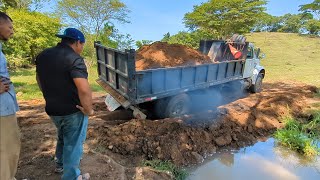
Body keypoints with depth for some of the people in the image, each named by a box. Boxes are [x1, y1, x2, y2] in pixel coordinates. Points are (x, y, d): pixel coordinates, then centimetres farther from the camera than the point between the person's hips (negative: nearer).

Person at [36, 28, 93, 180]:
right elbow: (84, 89, -32)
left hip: (52, 109, 8)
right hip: (73, 111, -7)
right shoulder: (74, 59, -22)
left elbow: (40, 81, 16)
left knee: (62, 138, 29)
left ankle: (61, 164, 49)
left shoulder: (42, 56, 5)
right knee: (73, 144, 10)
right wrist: (88, 109, -18)